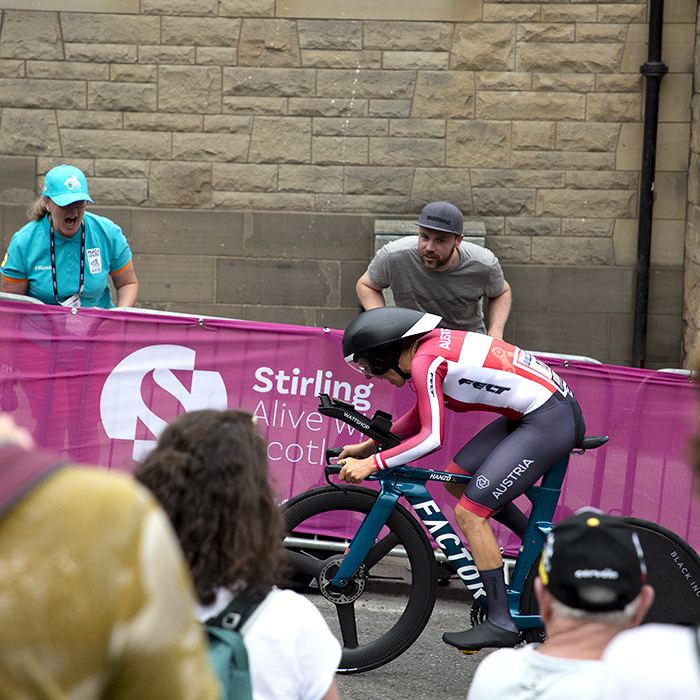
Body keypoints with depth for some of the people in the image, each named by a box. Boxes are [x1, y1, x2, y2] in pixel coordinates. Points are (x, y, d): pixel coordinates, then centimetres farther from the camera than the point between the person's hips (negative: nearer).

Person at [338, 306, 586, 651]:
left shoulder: (425, 361, -16)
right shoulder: (431, 344, 12)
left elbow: (431, 437, -22)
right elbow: (421, 415, 24)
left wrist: (372, 463, -17)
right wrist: (368, 446, 21)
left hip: (549, 422, -10)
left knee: (469, 513, -7)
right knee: (457, 479, 15)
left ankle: (501, 623, -3)